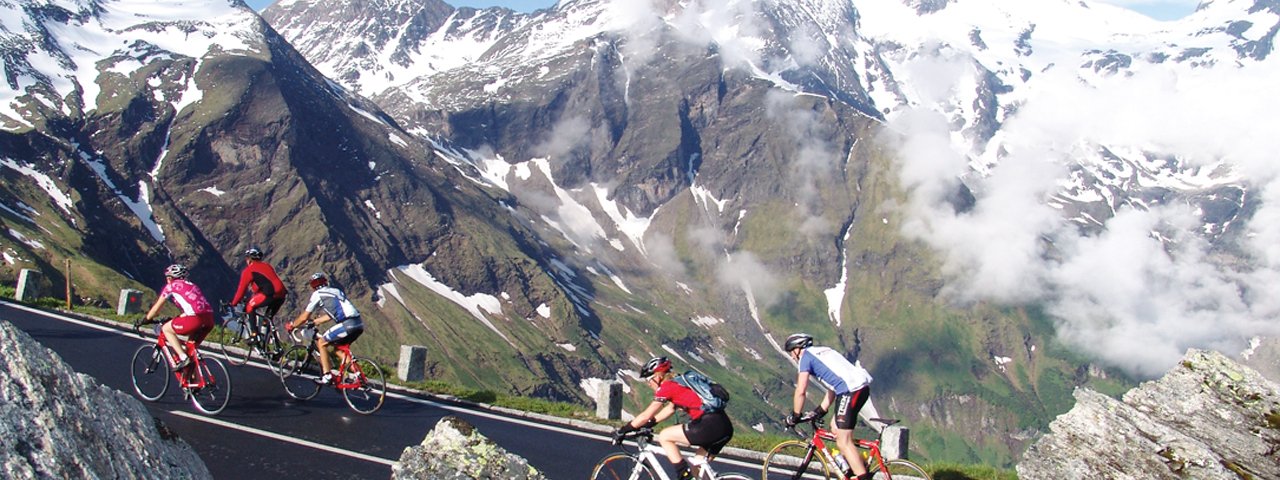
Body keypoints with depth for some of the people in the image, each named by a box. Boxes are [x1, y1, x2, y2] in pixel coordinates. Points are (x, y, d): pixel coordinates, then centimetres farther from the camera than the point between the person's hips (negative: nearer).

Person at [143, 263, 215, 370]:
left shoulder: (171, 286, 14)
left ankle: (183, 357, 0)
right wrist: (173, 319, 51)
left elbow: (156, 308, 20)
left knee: (166, 329, 14)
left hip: (195, 318, -7)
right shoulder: (191, 285, 32)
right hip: (210, 319, 7)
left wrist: (146, 319, 36)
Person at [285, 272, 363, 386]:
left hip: (347, 325, -7)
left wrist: (291, 325, 27)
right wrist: (316, 321, 44)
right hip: (359, 324, 7)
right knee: (338, 346, 27)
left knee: (321, 342, 10)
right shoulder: (335, 291, 28)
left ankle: (327, 376, 5)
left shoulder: (317, 294, 8)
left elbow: (304, 317, 11)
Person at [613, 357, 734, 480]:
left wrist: (622, 431, 12)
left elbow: (646, 416, 2)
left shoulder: (666, 387, -2)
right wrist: (647, 424, 32)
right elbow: (670, 409, 33)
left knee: (664, 436, 3)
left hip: (710, 425, -9)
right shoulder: (678, 383, 22)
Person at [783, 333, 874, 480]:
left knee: (843, 443, -5)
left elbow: (800, 391, -3)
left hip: (850, 391, -9)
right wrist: (820, 411, 29)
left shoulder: (806, 356, 3)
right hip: (862, 386, 9)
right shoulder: (822, 352, 28)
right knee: (835, 428, 21)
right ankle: (853, 468, 22)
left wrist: (795, 416, 9)